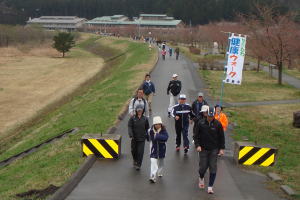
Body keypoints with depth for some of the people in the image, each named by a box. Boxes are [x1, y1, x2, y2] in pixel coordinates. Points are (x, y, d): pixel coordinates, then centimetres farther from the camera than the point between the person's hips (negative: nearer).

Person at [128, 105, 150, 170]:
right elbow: (129, 127, -8)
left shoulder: (145, 119, 1)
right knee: (134, 150, 12)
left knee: (140, 152, -6)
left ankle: (138, 165, 2)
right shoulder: (132, 118, -3)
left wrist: (146, 135, 11)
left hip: (142, 138, 0)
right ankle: (135, 160, 40)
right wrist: (131, 135, -21)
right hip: (134, 138, 1)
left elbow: (147, 128, 12)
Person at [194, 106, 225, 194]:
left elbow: (221, 137, 4)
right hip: (203, 149, 0)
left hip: (214, 150, 0)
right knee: (203, 167, 1)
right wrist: (197, 145, -10)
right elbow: (196, 136, 2)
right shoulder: (201, 123, -6)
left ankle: (210, 187, 7)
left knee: (213, 168, -2)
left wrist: (221, 148, -1)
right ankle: (201, 178, 35)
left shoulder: (218, 124, -4)